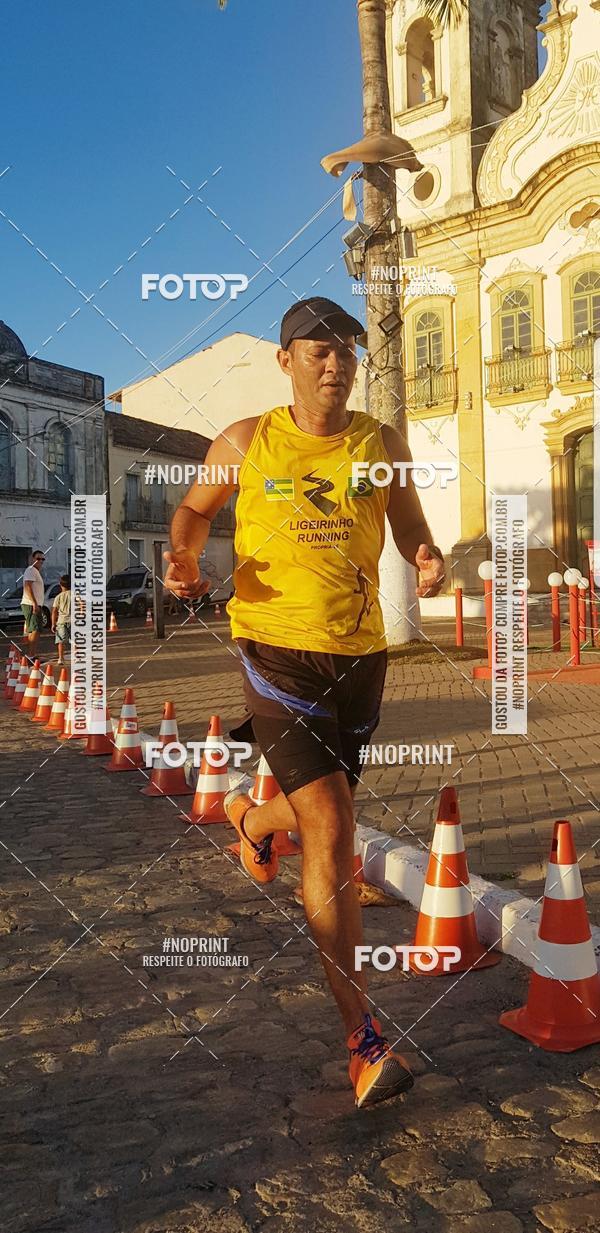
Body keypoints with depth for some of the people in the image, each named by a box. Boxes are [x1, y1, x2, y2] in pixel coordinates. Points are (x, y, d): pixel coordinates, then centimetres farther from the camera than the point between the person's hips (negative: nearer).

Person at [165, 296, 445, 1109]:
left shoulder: (382, 444, 5)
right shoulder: (246, 442, 0)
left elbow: (410, 526, 13)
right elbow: (194, 508, 14)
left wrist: (428, 560, -11)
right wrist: (185, 558, -8)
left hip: (360, 652, 4)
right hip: (278, 648, -4)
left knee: (322, 808, 21)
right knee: (331, 830, -11)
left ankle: (253, 819, 60)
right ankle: (364, 1039, -1)